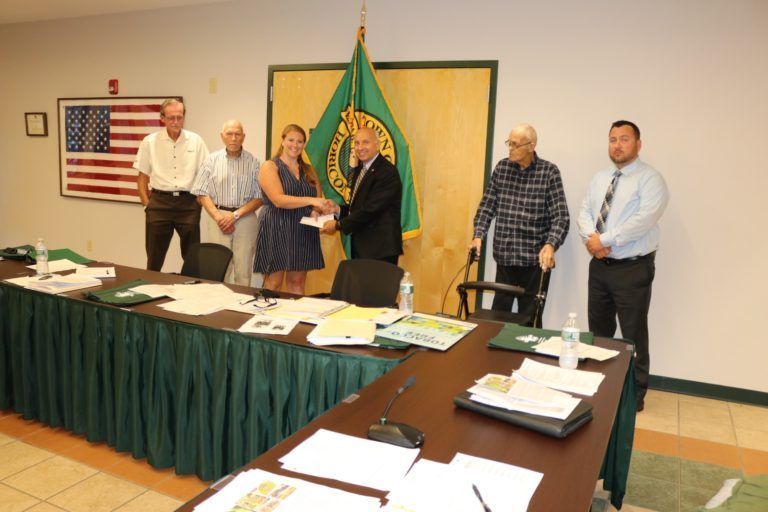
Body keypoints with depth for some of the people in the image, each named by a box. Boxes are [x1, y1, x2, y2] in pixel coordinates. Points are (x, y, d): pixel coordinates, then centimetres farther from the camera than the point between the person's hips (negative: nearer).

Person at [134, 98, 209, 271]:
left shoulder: (195, 141, 3)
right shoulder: (150, 142, 3)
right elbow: (142, 177, 7)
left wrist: (201, 200, -1)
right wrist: (147, 204, 0)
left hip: (188, 202, 0)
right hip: (159, 202, 0)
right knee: (155, 257, 7)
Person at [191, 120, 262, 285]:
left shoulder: (253, 162, 4)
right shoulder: (212, 160, 6)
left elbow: (259, 198, 2)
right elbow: (202, 194, 4)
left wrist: (236, 215, -8)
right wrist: (219, 217, -9)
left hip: (245, 218, 0)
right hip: (217, 217, 0)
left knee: (243, 272, 0)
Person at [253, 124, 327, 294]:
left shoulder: (309, 170, 15)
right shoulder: (270, 167, -2)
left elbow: (319, 199, 12)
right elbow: (278, 200, -16)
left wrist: (315, 211, -12)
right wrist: (310, 200, -25)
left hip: (303, 232, 5)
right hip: (276, 231, -5)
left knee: (297, 282, 6)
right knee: (273, 283, -2)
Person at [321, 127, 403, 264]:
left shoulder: (387, 172, -15)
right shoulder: (359, 170, 14)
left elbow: (370, 209, -20)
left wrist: (338, 225, -15)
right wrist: (338, 209, 0)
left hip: (380, 249, -8)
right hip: (360, 247, 8)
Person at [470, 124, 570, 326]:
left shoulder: (549, 172, -6)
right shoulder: (502, 167, 6)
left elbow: (561, 216, -11)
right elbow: (487, 206, 9)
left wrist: (550, 245, -26)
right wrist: (478, 235, -4)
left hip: (536, 260, -3)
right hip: (504, 257, 3)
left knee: (530, 319, 6)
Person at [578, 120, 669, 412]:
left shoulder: (650, 179, -9)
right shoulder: (599, 179, 13)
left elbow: (643, 221, -21)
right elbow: (585, 213, 6)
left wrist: (604, 240, -20)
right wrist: (591, 238, -14)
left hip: (633, 269, -6)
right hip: (599, 266, 6)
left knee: (633, 334, 4)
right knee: (599, 332, 16)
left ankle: (635, 395, 20)